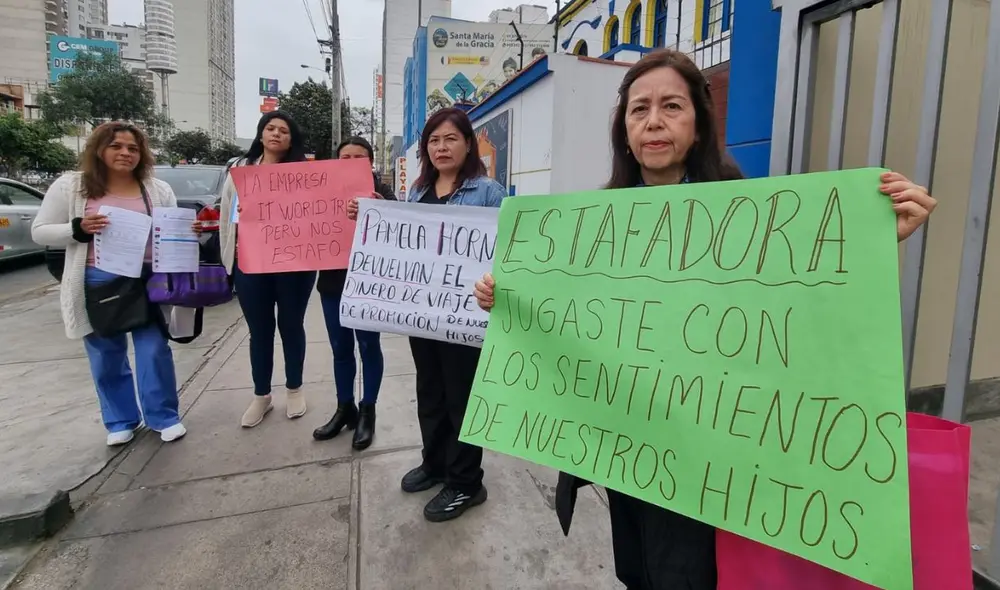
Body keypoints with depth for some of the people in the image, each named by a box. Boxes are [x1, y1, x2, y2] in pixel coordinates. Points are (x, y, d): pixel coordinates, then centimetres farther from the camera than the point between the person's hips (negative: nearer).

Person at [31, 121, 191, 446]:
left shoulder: (159, 190, 7)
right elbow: (40, 231, 3)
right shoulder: (70, 186, 3)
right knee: (107, 358, 10)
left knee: (154, 350, 1)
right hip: (97, 284, 0)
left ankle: (164, 417, 17)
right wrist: (78, 229, -15)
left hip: (147, 281, 0)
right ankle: (121, 421, 27)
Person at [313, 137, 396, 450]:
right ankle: (344, 408, 27)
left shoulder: (382, 192, -3)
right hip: (332, 281, 4)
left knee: (368, 346, 5)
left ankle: (367, 412, 18)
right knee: (340, 348, 13)